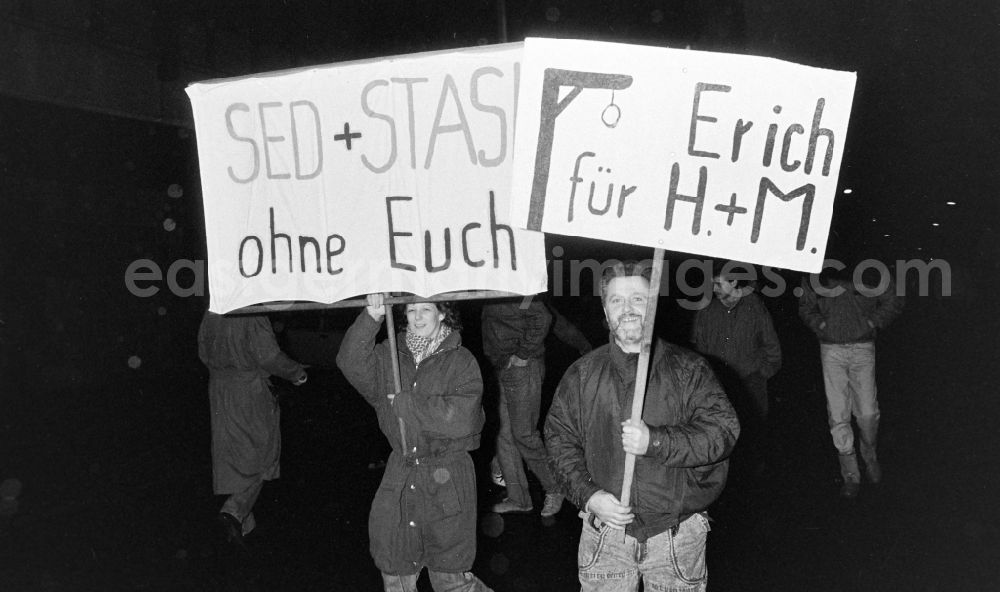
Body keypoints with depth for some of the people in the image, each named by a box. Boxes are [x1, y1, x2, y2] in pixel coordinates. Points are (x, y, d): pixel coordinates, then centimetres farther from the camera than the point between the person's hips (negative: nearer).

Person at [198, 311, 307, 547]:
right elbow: (268, 356, -21)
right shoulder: (253, 315, -19)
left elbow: (204, 354, 11)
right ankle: (234, 513, -9)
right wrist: (297, 372, -5)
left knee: (231, 458, 14)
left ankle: (244, 523, 23)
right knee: (261, 458, 7)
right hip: (251, 392, -6)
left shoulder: (211, 314, 2)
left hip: (219, 392, 6)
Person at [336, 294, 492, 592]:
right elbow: (351, 363, -12)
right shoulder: (388, 356, 5)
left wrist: (405, 403, -15)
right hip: (399, 474, 4)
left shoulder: (461, 361, -6)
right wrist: (371, 318, -24)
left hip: (447, 479, -3)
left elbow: (460, 418, -18)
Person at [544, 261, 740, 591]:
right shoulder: (582, 374, 3)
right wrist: (587, 495, -12)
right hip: (604, 533, 1)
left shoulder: (688, 369, -2)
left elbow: (724, 431, -11)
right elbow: (559, 438, 3)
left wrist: (655, 441, -24)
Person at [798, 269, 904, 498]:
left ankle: (870, 456, 29)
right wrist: (821, 325, -3)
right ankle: (851, 476, 10)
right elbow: (806, 307, 12)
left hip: (862, 348, -1)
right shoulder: (812, 278, -7)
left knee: (868, 413, -2)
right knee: (838, 416, -2)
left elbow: (894, 301, 2)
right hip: (831, 350, 1)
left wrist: (872, 323, -4)